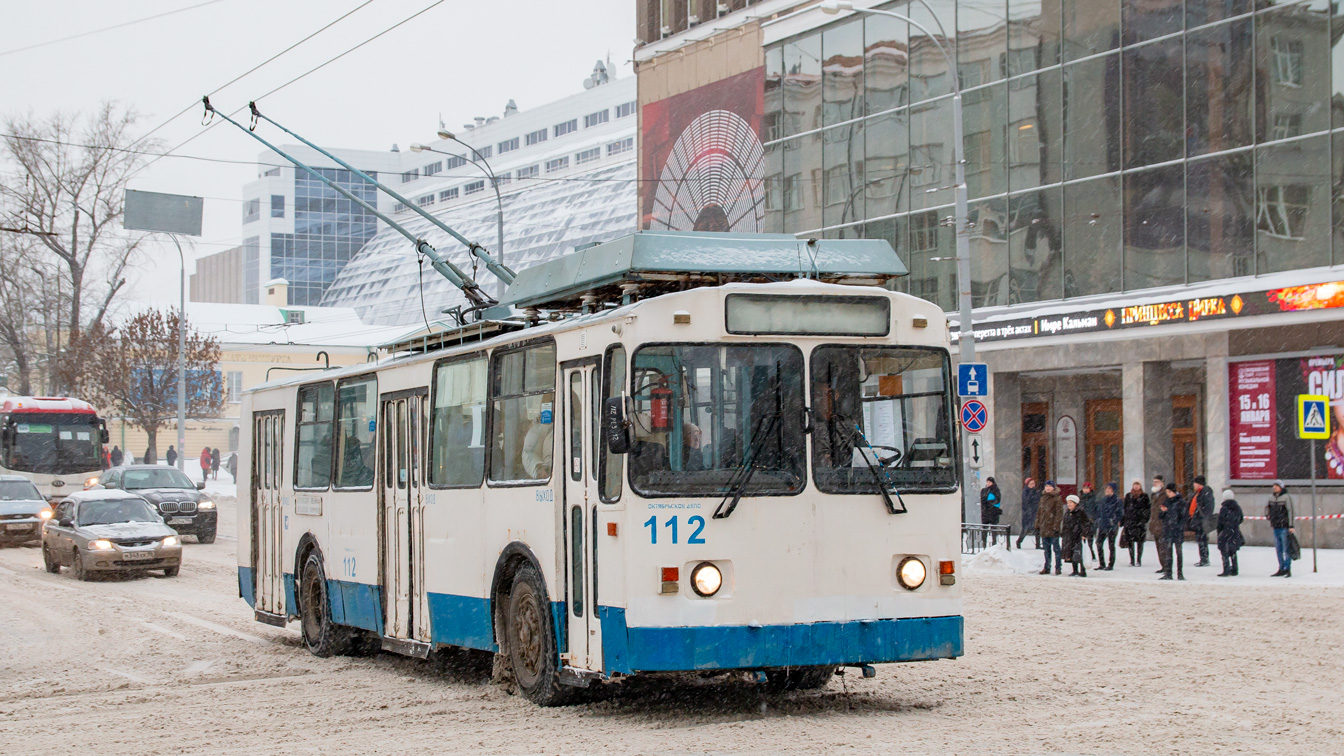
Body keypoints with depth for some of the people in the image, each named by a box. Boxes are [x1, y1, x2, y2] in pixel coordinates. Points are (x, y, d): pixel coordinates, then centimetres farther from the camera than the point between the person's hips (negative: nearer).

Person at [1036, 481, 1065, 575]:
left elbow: (1059, 514, -10)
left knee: (1056, 548, -2)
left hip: (1053, 527, -6)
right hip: (1044, 528, 6)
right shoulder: (1043, 498, 14)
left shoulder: (1057, 499, -5)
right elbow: (1039, 512, 18)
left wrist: (1056, 527, -16)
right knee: (1047, 550, 11)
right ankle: (1047, 568, 17)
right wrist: (1037, 525, 12)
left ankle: (1058, 567, 3)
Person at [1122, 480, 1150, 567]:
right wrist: (1124, 519, 4)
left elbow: (1148, 508, 5)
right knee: (1130, 541, 0)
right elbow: (1124, 508, 11)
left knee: (1140, 541, 0)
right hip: (1129, 520, 2)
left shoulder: (1144, 496, 6)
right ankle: (1132, 560, 5)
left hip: (1140, 521, -2)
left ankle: (1139, 560, 6)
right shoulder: (1128, 496, 11)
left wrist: (1145, 518, -5)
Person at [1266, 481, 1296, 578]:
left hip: (1284, 527, -7)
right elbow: (1267, 507, 31)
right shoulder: (1271, 497, 11)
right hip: (1276, 527, 7)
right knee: (1278, 549, 10)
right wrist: (1267, 515, 15)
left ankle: (1288, 569, -2)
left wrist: (1291, 526, -15)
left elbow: (1290, 511, -11)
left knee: (1286, 549, -5)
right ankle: (1281, 569, 16)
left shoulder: (1286, 497, -8)